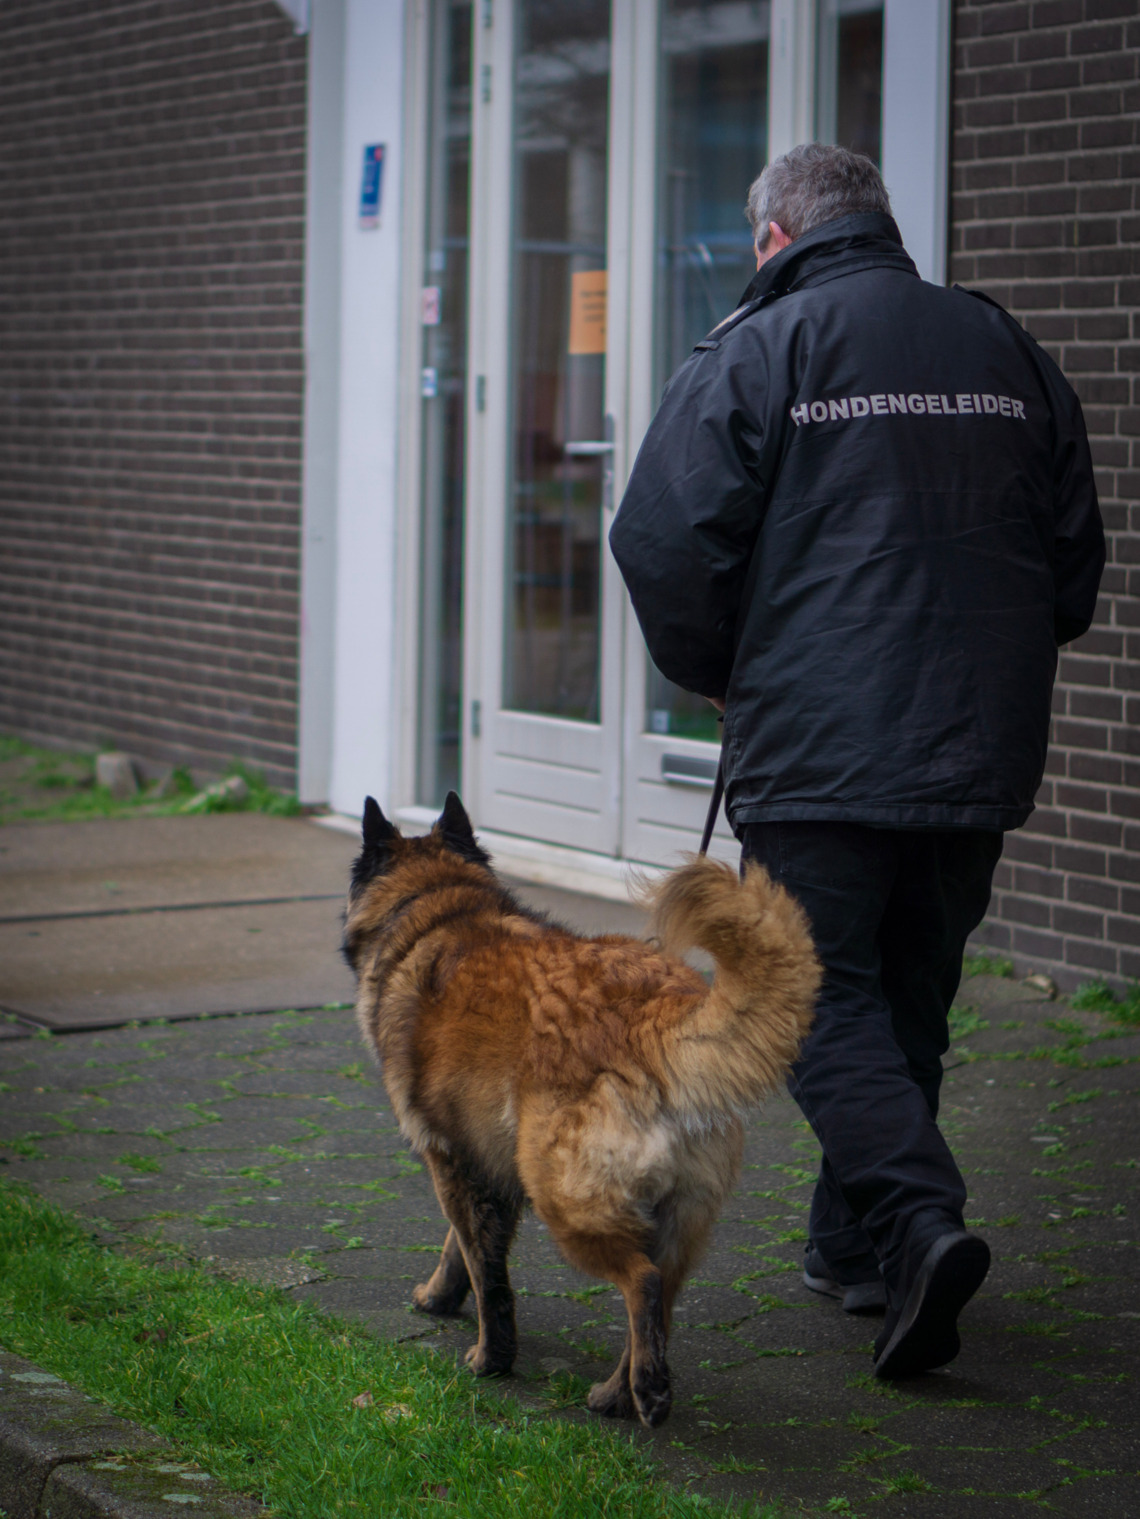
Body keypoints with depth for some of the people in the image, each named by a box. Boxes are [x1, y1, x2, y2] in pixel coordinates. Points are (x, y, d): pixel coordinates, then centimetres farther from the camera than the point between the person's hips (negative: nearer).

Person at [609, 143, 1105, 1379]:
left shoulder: (753, 352, -4)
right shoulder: (1007, 350, 13)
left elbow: (667, 542, -9)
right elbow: (1075, 557, 17)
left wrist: (715, 674, 8)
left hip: (816, 751, -5)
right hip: (980, 753, 5)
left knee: (825, 996, -2)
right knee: (911, 998, 15)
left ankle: (920, 1220, -22)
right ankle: (853, 1244, 24)